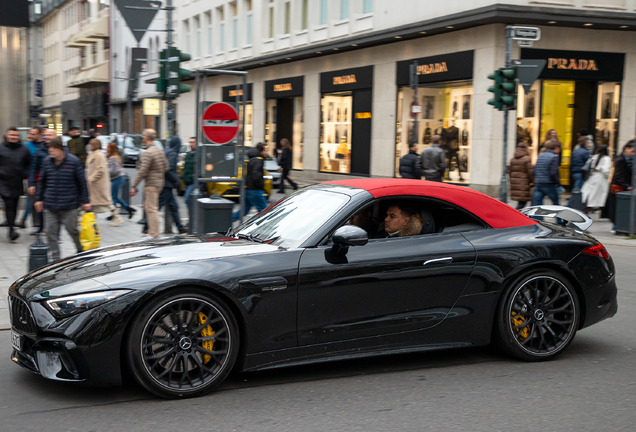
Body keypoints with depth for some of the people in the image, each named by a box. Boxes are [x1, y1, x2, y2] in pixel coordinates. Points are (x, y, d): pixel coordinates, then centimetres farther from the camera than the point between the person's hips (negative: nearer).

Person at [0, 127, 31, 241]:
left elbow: (29, 164, 16)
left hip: (17, 184, 3)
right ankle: (11, 229, -15)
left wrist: (25, 174, 3)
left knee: (14, 207, 8)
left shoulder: (24, 149, 7)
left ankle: (11, 226, 20)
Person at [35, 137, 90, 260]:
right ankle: (55, 259, 14)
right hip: (49, 205, 4)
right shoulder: (47, 161, 4)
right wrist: (39, 199, 13)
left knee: (73, 230, 5)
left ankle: (82, 251, 29)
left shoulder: (74, 161, -7)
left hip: (69, 205, -4)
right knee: (51, 233, 4)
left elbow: (82, 182, -2)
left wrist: (85, 201, -2)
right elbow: (42, 182, 15)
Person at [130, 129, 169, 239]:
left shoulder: (148, 153, -16)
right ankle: (152, 230, 23)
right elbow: (166, 167, 16)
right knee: (148, 206, 19)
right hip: (159, 182, 9)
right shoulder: (159, 151, 12)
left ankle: (154, 234, -5)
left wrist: (134, 186, -16)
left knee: (151, 209, -6)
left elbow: (142, 171, -19)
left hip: (151, 184, -9)